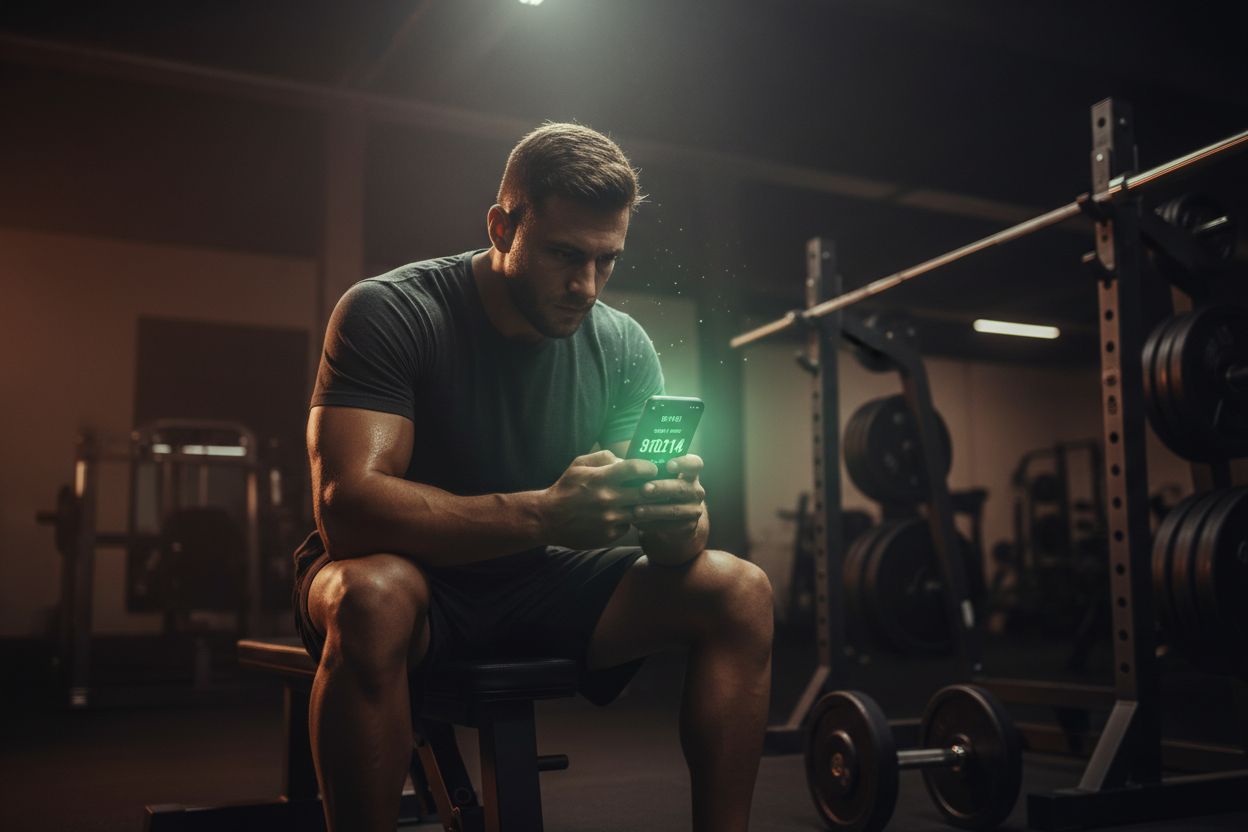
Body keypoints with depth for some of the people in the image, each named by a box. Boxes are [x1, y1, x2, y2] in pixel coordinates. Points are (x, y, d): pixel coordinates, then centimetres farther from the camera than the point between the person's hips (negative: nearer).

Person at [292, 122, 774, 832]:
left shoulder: (623, 345, -5)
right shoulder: (388, 313, -19)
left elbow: (670, 536, -7)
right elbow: (346, 506, -31)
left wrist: (678, 520, -33)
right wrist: (544, 513, -43)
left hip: (536, 586, 4)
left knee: (741, 592, -13)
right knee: (373, 597, -39)